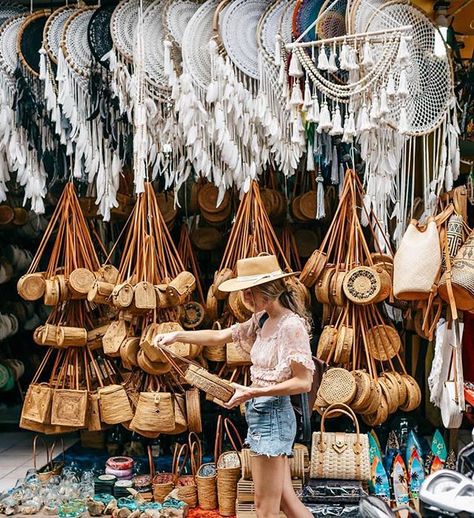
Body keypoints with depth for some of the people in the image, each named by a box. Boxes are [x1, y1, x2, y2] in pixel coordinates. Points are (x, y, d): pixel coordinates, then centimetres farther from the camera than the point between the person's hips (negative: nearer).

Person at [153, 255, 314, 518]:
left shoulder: (292, 325, -17)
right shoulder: (262, 320, 9)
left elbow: (304, 381, -19)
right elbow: (219, 336, 16)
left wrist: (255, 392, -23)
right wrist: (177, 335, 8)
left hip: (272, 414, -9)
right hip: (260, 412, 9)